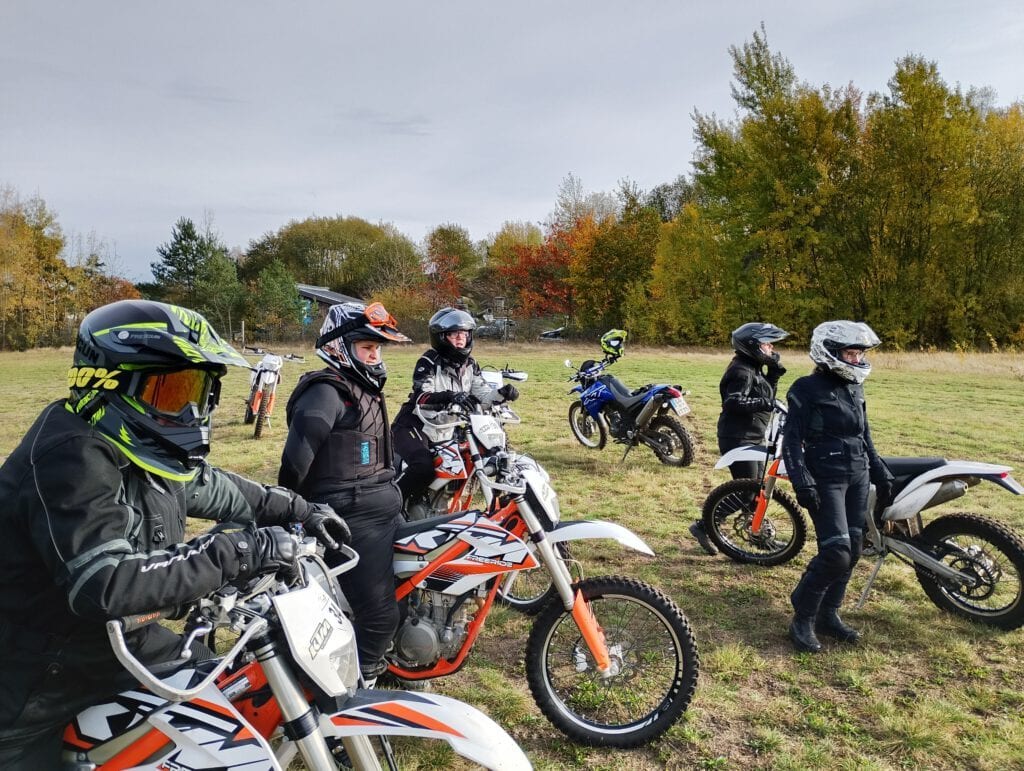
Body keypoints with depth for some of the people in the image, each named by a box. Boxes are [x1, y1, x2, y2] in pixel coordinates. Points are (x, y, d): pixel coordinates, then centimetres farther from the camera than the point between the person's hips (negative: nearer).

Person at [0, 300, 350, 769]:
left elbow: (213, 487, 16)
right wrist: (238, 552, -41)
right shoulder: (71, 459, -31)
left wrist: (299, 511, 12)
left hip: (117, 639, 9)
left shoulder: (151, 449, 0)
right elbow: (105, 585, -41)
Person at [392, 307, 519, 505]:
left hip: (445, 433, 8)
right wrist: (449, 396, -47)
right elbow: (420, 398, -28)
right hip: (415, 428, -8)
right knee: (425, 467, -33)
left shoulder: (469, 365, 8)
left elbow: (483, 395, 2)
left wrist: (501, 394, -20)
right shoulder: (429, 362, -14)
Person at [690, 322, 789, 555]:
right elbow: (733, 402, -29)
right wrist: (763, 403, -33)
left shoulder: (754, 369, 15)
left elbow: (767, 394, 17)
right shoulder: (742, 371, -17)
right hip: (738, 438, -10)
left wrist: (775, 372, 7)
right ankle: (703, 527, -2)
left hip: (751, 438, 10)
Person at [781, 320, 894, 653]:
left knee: (852, 550, 8)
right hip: (826, 480, -8)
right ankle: (802, 620, 3)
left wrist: (881, 474, 20)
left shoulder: (855, 388, 12)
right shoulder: (808, 389, -10)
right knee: (836, 553, -13)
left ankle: (828, 614, 23)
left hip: (858, 477, 8)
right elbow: (792, 440, -14)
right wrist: (802, 482, -23)